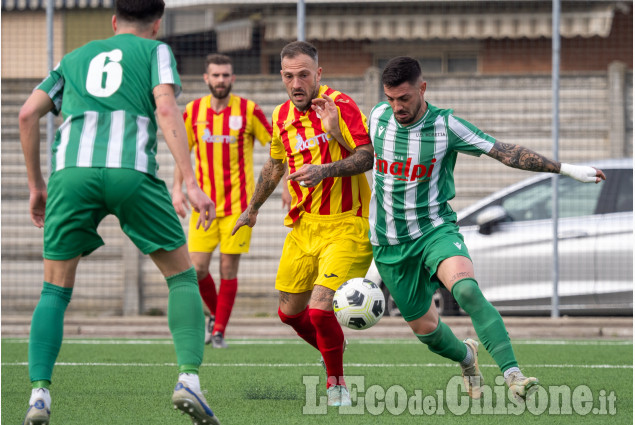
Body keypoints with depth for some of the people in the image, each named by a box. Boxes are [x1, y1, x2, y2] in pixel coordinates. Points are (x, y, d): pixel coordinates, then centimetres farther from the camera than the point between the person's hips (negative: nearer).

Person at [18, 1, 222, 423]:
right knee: (183, 275, 13)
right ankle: (189, 377, -6)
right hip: (131, 169, -2)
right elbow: (166, 108, 2)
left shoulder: (74, 59, 30)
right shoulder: (156, 51, 20)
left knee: (55, 290, 13)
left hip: (71, 171, 2)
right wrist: (191, 184, -5)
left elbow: (29, 113, 19)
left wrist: (36, 185, 26)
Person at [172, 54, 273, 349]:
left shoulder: (248, 111, -4)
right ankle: (215, 314, 22)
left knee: (229, 268, -3)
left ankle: (219, 332, 7)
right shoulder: (193, 111, 3)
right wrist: (177, 189, 2)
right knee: (197, 268, -4)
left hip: (238, 203, -2)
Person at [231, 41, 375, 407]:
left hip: (346, 225, -7)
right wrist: (253, 209, 37)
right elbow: (275, 164, 27)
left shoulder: (340, 106, -11)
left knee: (320, 308, -18)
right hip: (304, 225, 7)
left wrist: (325, 171, -31)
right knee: (290, 312, 10)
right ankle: (334, 353, 37)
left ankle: (337, 384, 3)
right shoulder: (282, 116, 9)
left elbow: (369, 155, -18)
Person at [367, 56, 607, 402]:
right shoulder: (378, 116, -3)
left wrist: (564, 168, -18)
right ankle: (466, 357, 44)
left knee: (465, 288, -33)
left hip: (435, 230, -3)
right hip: (390, 243, 3)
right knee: (423, 327, 8)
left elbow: (504, 151, -14)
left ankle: (512, 375, -41)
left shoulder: (445, 125, -13)